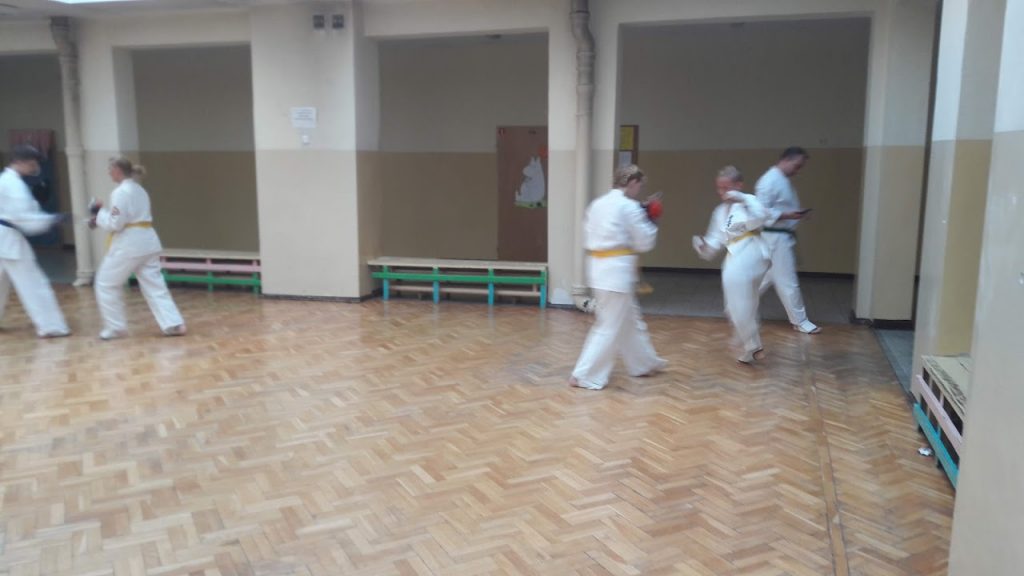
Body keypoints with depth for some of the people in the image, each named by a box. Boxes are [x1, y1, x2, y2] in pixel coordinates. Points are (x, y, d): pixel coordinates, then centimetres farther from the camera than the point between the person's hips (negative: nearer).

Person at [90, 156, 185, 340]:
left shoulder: (121, 192, -13)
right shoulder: (139, 190, 16)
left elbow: (115, 223, -16)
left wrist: (100, 212, 0)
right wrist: (102, 217, 17)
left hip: (129, 244, -8)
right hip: (147, 242, 8)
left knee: (107, 284, 8)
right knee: (154, 285, 8)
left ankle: (115, 327, 14)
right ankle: (174, 324, 1)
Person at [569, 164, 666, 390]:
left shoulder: (597, 204, 12)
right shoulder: (629, 207, -11)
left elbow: (588, 238, 16)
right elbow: (645, 243, -6)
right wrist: (649, 222, 12)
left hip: (599, 267, 9)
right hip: (617, 270, -9)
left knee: (630, 319, 22)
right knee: (610, 327, -1)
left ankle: (644, 363, 36)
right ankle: (584, 376, 0)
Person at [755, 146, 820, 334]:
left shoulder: (783, 180, 15)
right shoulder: (770, 181, -17)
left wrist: (798, 214, 9)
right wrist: (788, 215, -27)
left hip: (783, 237, 10)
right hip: (775, 238, -10)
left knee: (766, 277, 15)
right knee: (788, 281, 0)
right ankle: (800, 321, 10)